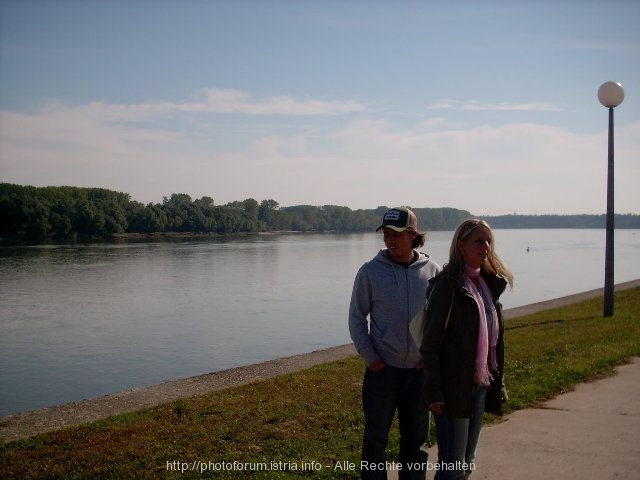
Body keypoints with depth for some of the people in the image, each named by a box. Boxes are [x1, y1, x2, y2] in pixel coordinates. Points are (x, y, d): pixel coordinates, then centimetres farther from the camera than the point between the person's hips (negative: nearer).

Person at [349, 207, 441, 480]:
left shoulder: (432, 271, -2)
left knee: (416, 437, 16)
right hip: (382, 369, -2)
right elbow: (357, 318, 0)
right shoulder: (370, 271, -6)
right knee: (375, 438, 7)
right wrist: (369, 357, -8)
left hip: (420, 369, 2)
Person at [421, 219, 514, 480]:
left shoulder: (488, 283, 9)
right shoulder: (447, 285, -13)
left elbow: (494, 339, 14)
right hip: (454, 388, -7)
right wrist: (434, 393, -16)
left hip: (480, 386, 7)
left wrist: (497, 383, 12)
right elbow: (430, 343, -14)